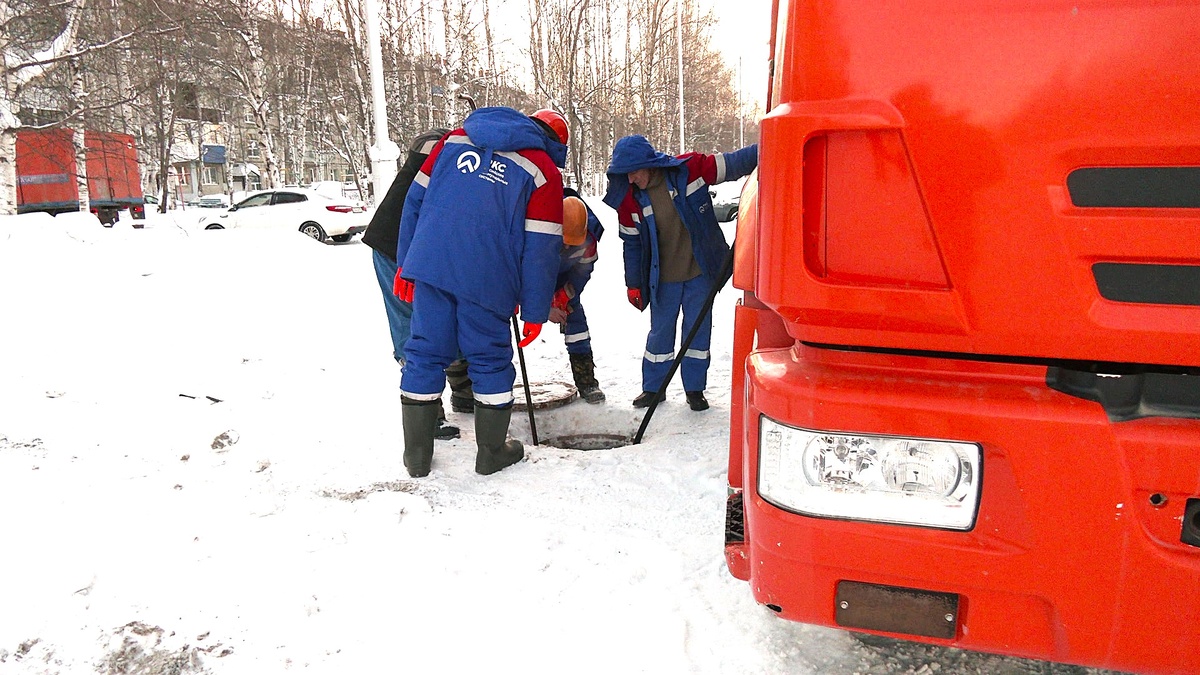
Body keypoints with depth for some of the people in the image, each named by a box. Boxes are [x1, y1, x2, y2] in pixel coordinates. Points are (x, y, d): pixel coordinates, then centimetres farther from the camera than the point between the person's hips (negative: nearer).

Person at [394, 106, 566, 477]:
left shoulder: (455, 139, 15)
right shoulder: (543, 171, 3)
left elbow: (415, 199, 13)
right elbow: (540, 249, -2)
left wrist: (405, 264, 18)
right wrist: (534, 312, 4)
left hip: (429, 265, 4)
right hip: (485, 280, -3)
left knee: (425, 353, 12)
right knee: (490, 361, 11)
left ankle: (416, 456, 20)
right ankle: (492, 453, 24)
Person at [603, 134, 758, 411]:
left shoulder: (689, 169, -16)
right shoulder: (629, 199, -8)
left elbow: (731, 164, -8)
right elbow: (631, 243, 1)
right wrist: (634, 285, 4)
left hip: (699, 270, -1)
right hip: (662, 278, 1)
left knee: (698, 327, 7)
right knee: (660, 330, 10)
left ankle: (695, 388, 22)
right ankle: (653, 387, 27)